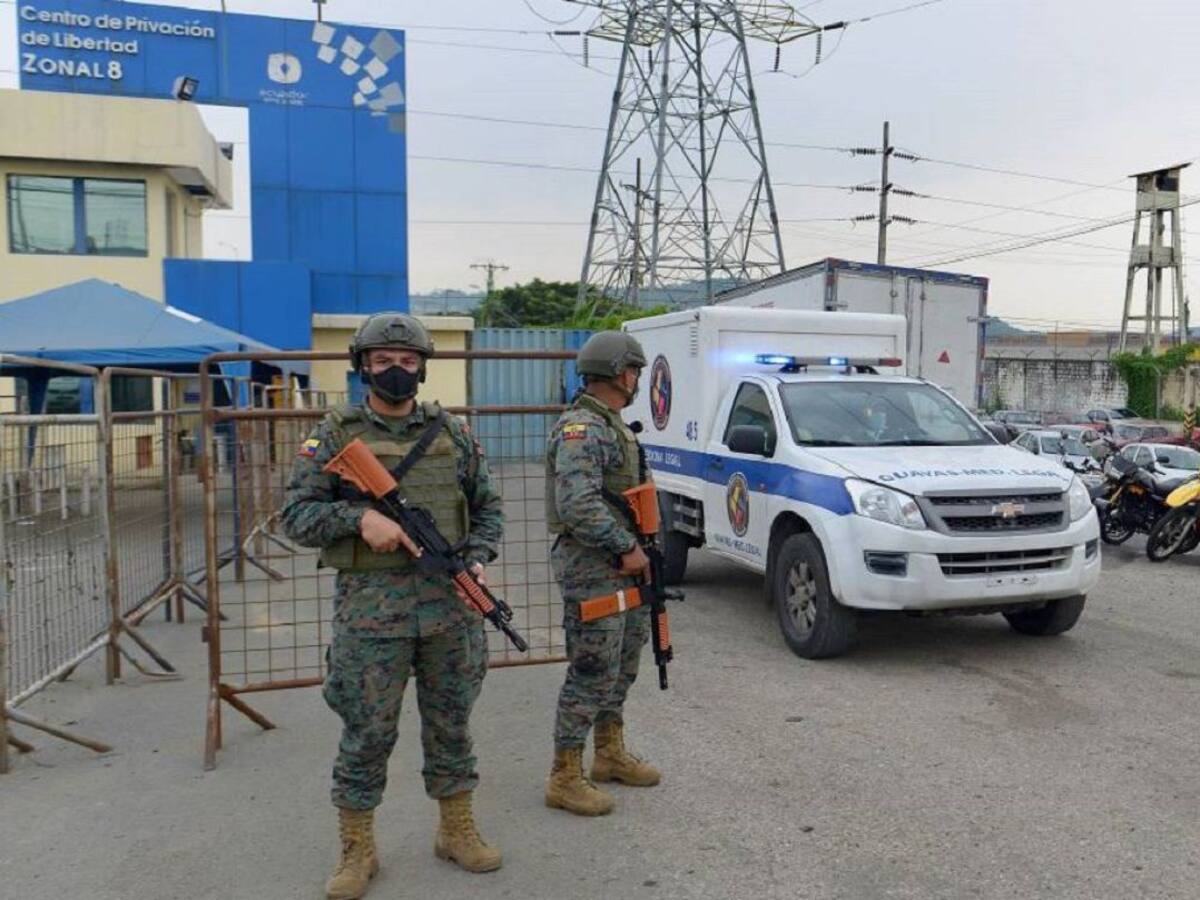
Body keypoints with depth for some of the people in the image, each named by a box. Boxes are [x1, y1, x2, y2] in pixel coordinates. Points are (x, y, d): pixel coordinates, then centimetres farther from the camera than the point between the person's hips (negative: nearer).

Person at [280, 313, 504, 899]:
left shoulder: (452, 433, 8)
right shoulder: (334, 435, 1)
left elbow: (487, 507, 14)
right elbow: (295, 516, -3)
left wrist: (477, 558, -4)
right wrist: (359, 516, -19)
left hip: (450, 602, 3)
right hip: (371, 606, -2)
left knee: (451, 724, 14)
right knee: (367, 732, 5)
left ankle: (457, 830, 31)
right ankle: (357, 851, 23)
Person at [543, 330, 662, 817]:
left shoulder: (613, 426, 15)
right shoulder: (580, 429, -17)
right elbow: (578, 505, -28)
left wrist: (637, 549, 13)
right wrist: (626, 548, -20)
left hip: (622, 569, 10)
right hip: (591, 571, -10)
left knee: (621, 666, 19)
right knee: (591, 674, -4)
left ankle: (610, 754, 34)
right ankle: (565, 778, 8)